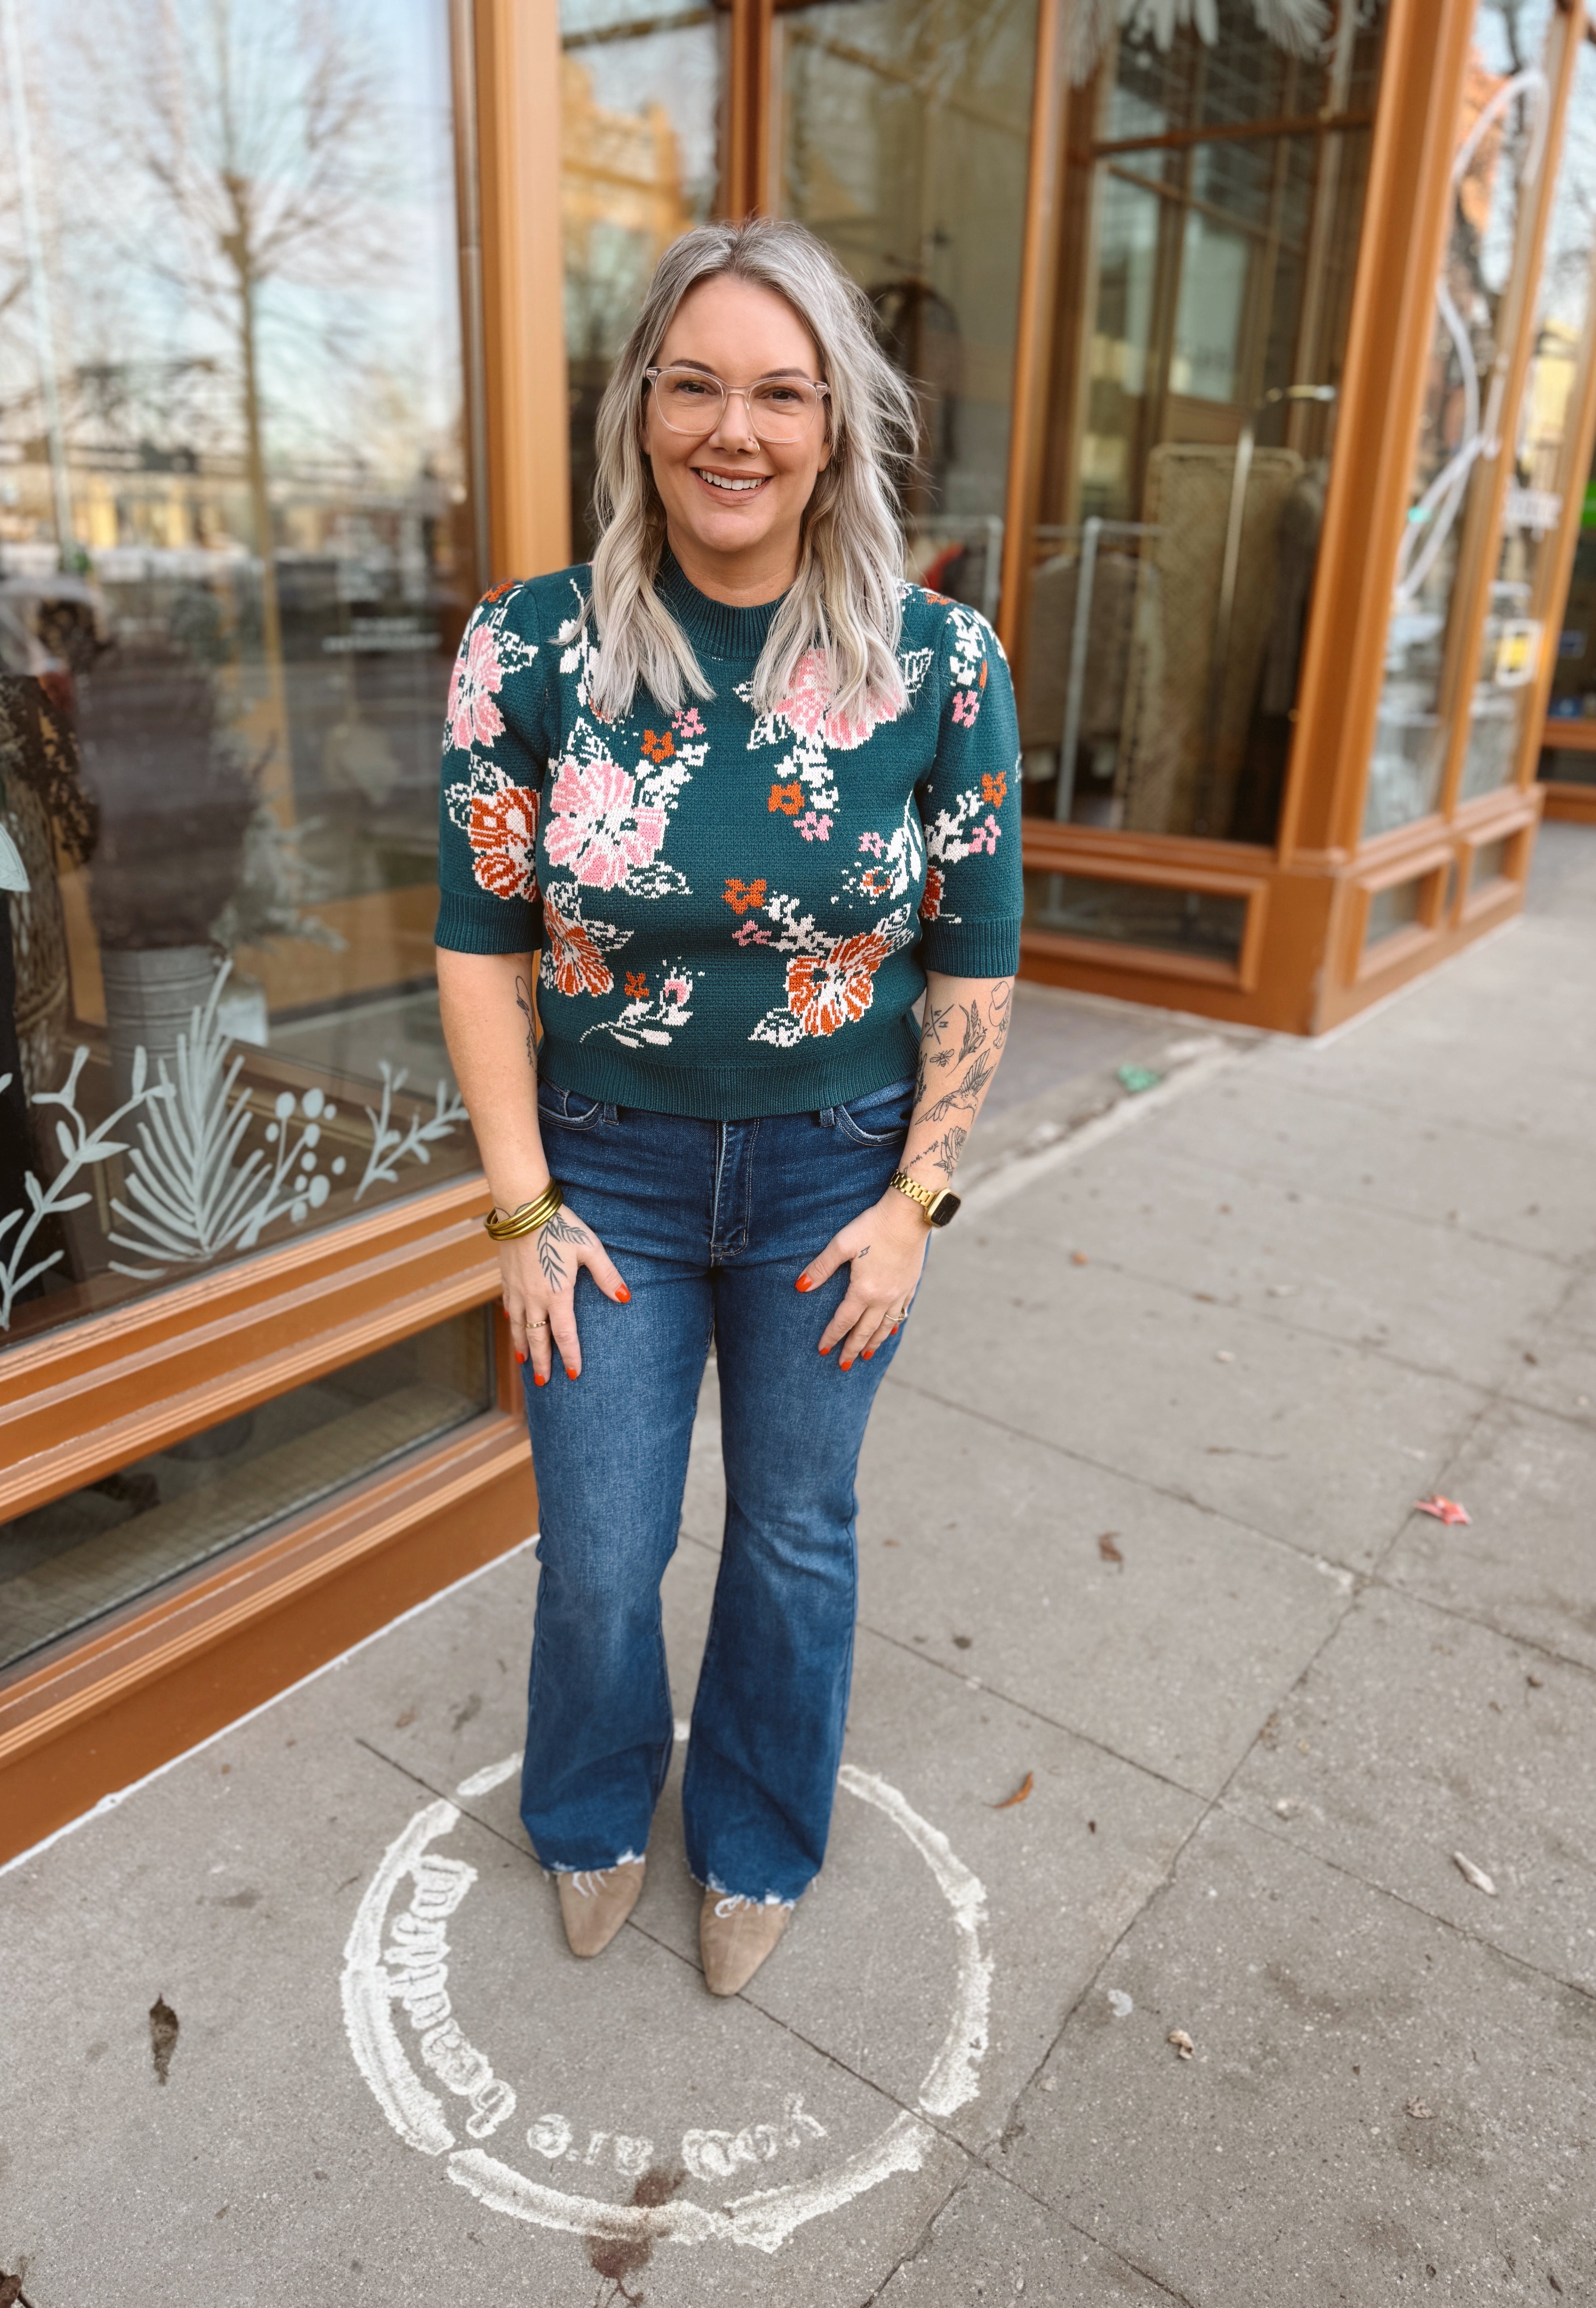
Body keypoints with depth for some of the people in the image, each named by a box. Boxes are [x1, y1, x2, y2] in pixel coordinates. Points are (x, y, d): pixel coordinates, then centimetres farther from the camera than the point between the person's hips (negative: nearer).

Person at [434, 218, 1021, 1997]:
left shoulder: (941, 665, -10)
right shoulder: (530, 648, -10)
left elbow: (976, 959, -3)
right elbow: (481, 945, -5)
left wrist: (912, 1199, -5)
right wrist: (524, 1206, -7)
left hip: (837, 1176, 1)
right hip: (608, 1172, 0)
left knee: (795, 1537, 17)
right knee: (598, 1553, 13)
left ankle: (756, 1846, 47)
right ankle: (592, 1819, 48)